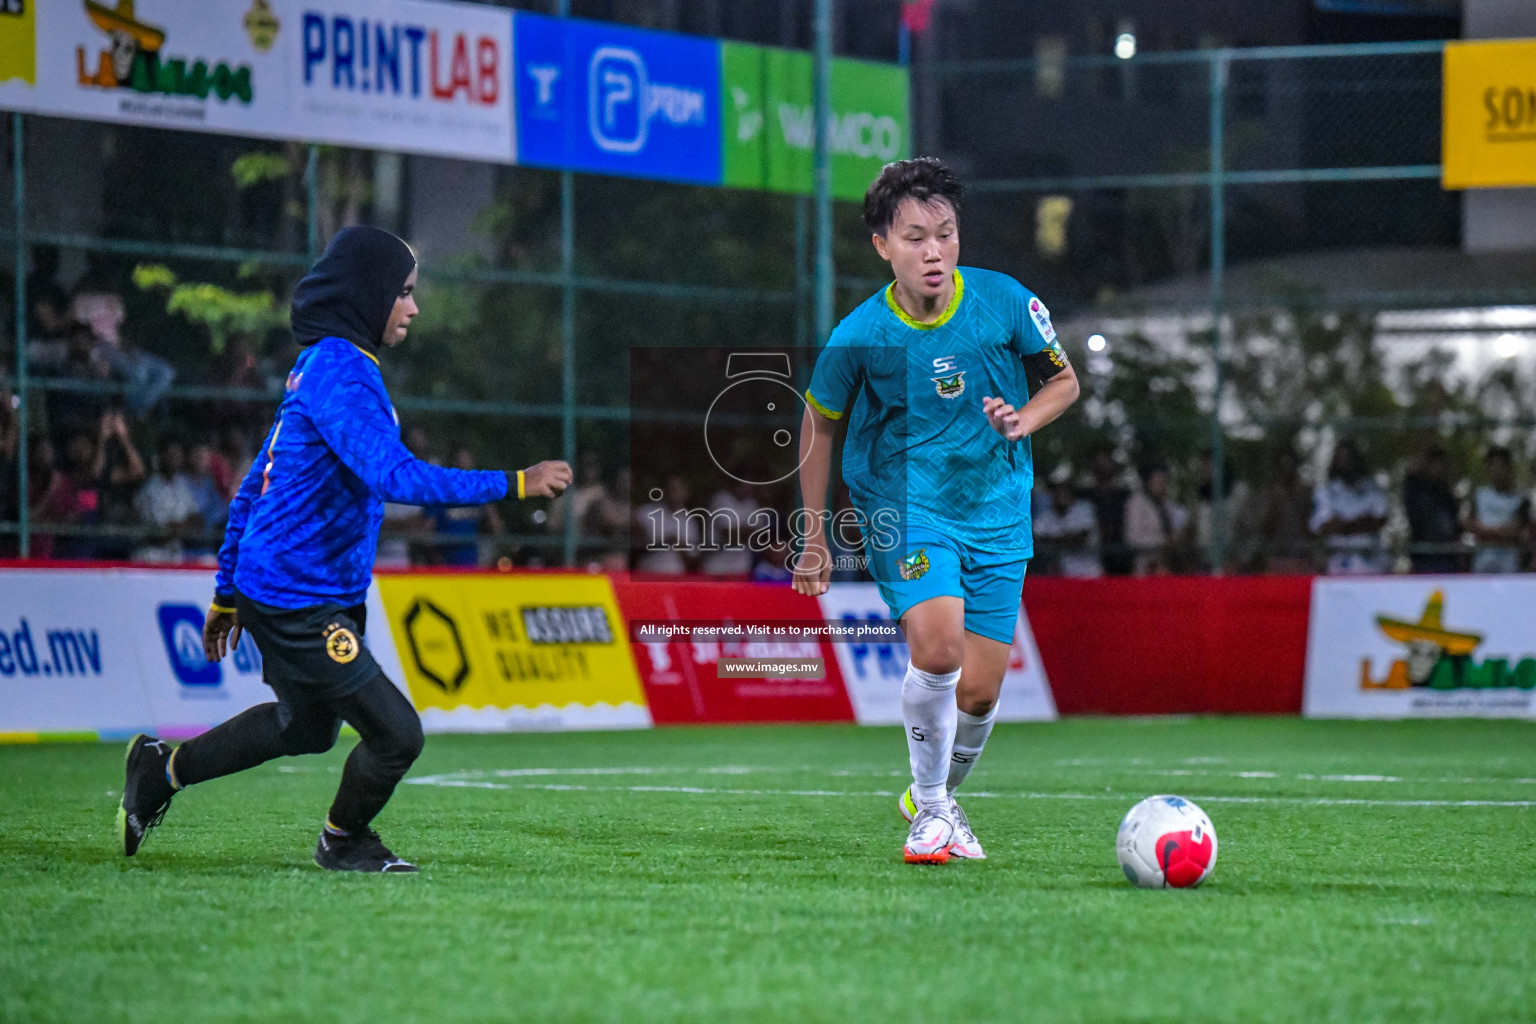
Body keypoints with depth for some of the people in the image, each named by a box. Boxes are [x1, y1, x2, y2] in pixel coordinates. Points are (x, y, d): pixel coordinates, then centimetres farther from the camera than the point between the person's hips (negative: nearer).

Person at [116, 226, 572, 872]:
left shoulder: (321, 367, 13)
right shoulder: (340, 373, -20)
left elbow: (253, 489, 18)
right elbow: (396, 477, -32)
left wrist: (228, 593, 23)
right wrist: (514, 485, -30)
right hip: (298, 600, -11)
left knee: (307, 727, 28)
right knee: (395, 732, -7)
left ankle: (163, 770, 35)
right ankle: (343, 842, 19)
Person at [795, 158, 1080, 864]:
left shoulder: (1006, 303, -9)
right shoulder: (860, 336, -12)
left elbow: (1063, 382, 8)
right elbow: (819, 426, 5)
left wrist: (1021, 422, -14)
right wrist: (813, 538, 8)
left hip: (996, 510, 2)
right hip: (903, 506, -2)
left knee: (979, 691, 0)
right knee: (937, 649, -25)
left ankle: (941, 796, 30)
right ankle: (928, 806, -4)